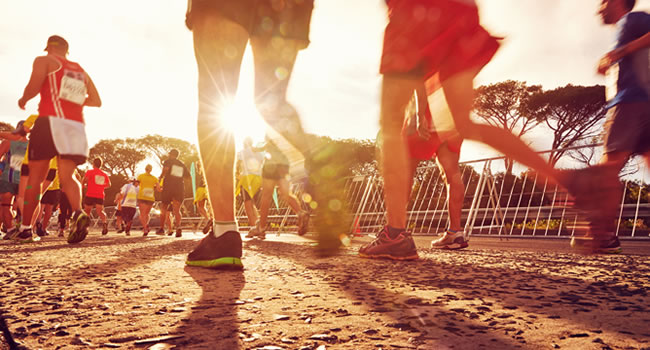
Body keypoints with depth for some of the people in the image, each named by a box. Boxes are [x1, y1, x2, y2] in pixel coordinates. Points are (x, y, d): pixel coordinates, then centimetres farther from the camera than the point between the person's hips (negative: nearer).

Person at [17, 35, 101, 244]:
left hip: (51, 121, -4)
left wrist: (23, 100, 11)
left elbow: (34, 86, -8)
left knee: (35, 178, 6)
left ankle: (26, 226, 9)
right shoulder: (81, 71, 23)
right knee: (66, 176, 1)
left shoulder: (44, 61, 8)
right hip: (76, 125, 4)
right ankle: (79, 213, -28)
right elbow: (96, 101, 22)